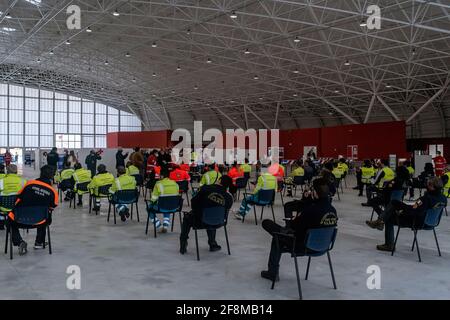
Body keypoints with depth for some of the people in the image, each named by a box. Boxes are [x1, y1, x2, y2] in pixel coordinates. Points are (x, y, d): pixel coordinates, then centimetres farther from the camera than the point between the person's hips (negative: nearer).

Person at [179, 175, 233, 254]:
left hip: (199, 222, -3)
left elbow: (194, 201, -10)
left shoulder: (206, 189, -18)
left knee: (187, 218, 31)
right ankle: (212, 244, 46)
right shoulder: (229, 198, -10)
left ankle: (183, 245, 34)